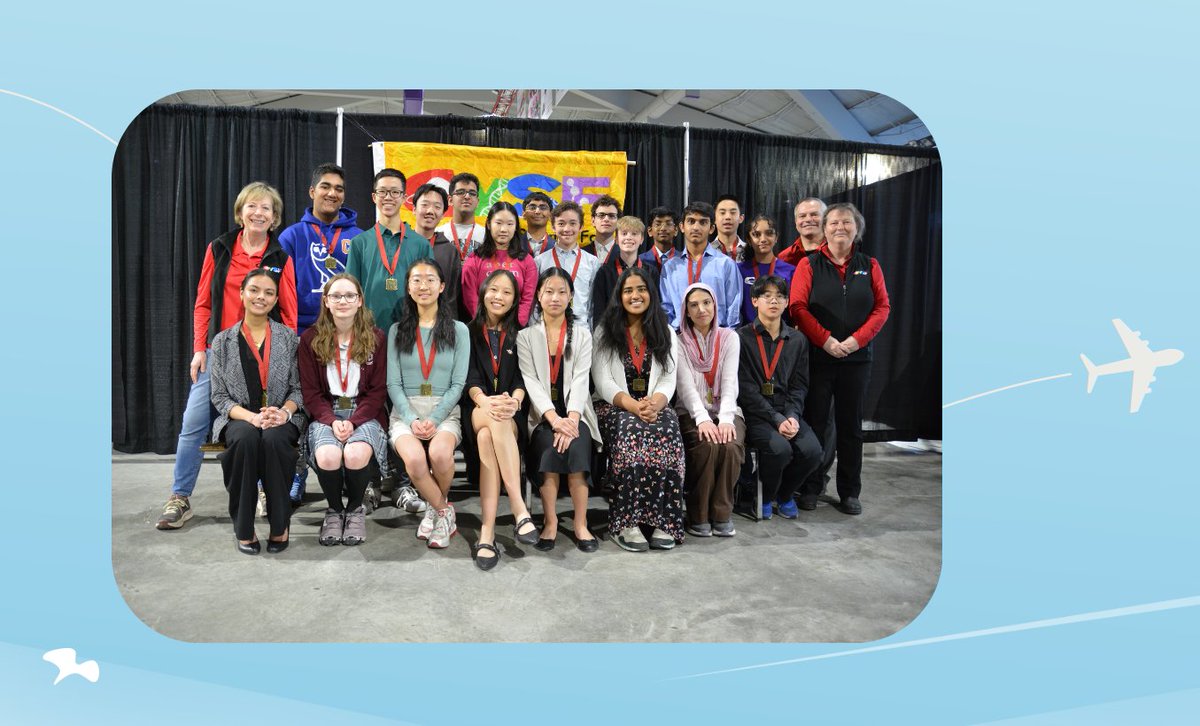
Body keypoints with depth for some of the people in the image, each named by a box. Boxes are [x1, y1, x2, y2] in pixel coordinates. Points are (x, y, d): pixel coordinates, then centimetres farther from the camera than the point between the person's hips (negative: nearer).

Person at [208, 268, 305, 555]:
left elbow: (298, 388, 4)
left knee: (273, 439, -36)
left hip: (281, 419, 0)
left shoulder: (289, 337, 9)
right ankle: (243, 528, -19)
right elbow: (219, 396, 3)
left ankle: (280, 524, -18)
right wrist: (251, 416, -16)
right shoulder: (223, 341, 9)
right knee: (247, 438, -35)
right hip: (238, 418, 0)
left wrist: (284, 412, -18)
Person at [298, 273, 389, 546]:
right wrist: (332, 421, -15)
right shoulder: (311, 339, 5)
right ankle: (334, 509, 1)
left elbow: (378, 390, 0)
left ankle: (356, 508, 0)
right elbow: (310, 392, 3)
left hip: (364, 414, 0)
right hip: (325, 414, 1)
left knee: (356, 455, -33)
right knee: (327, 456, -32)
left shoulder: (376, 337, 3)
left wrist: (353, 421, -15)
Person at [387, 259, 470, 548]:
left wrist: (434, 419, -13)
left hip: (445, 411, -1)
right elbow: (393, 384, 5)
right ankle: (444, 512, -4)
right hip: (405, 412, 1)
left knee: (440, 453, -33)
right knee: (414, 458, -31)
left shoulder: (458, 330, 8)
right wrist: (412, 420, -12)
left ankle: (435, 508, 0)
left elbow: (458, 383, 1)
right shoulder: (397, 331, 12)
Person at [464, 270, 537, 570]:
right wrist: (485, 401, -23)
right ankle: (519, 510, -44)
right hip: (477, 411, 0)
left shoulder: (520, 335, 16)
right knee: (495, 419, -38)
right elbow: (469, 378, 0)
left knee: (487, 438, -36)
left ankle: (487, 532, -42)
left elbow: (522, 379, 2)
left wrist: (513, 400, -22)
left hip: (510, 414, 1)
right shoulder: (469, 332, 14)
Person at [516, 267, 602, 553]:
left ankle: (580, 523, -19)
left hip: (574, 413, 1)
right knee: (549, 444, -30)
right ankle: (550, 521, -19)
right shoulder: (526, 336, 9)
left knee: (576, 443, -29)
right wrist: (554, 418, -21)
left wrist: (571, 419, -21)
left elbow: (580, 380, -2)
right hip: (542, 414, 0)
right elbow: (531, 381, -5)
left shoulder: (582, 334, 11)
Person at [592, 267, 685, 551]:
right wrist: (632, 405, -21)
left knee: (667, 433, -33)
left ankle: (662, 522, -29)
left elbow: (668, 380, 4)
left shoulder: (665, 333, 14)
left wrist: (655, 403, -19)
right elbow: (603, 382, -3)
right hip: (614, 407, -2)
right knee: (632, 431, -36)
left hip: (654, 407, 2)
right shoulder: (605, 331, 8)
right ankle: (625, 524, -32)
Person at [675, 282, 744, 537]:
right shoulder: (680, 342, 2)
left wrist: (726, 419, -24)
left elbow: (729, 382, -7)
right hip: (692, 413, -1)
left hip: (725, 411, 2)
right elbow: (685, 385, -12)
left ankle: (722, 514, -12)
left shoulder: (729, 338, 6)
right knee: (707, 446, -32)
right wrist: (703, 419, -28)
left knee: (730, 446, -30)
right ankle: (698, 515, -14)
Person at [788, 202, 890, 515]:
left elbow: (882, 307, 3)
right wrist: (826, 340, -14)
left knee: (851, 425, 8)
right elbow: (798, 307, -7)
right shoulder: (809, 264, 1)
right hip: (817, 356, -2)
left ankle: (850, 492, 18)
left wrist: (857, 340, -10)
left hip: (856, 358, 2)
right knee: (814, 422, 3)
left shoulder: (869, 266, 9)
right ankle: (810, 488, 14)